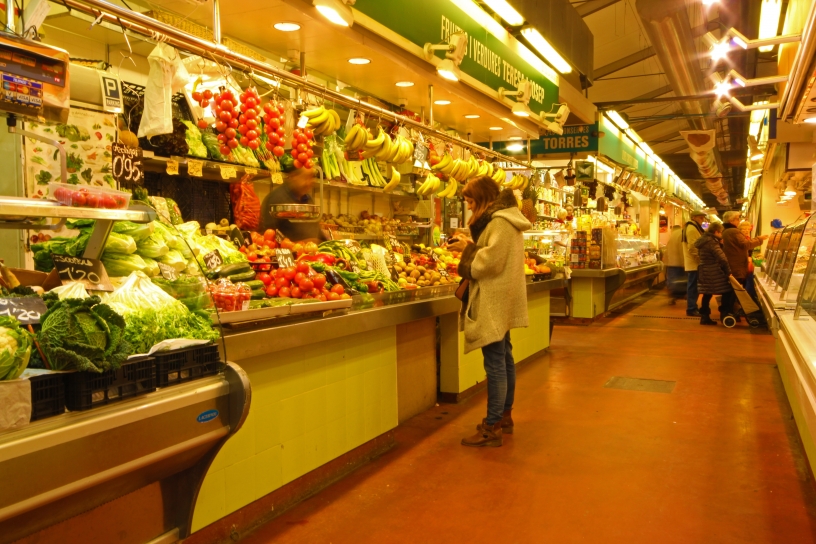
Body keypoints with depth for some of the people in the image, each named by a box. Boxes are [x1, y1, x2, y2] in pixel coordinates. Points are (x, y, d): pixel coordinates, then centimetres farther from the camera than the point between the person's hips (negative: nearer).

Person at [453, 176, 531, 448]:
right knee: (504, 358, 17)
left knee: (495, 363, -8)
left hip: (494, 303, -11)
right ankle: (504, 416, 29)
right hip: (500, 301, 11)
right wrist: (471, 247, 6)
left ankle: (492, 428, -4)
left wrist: (468, 250, -9)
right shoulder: (503, 218, 17)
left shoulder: (499, 221, -15)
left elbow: (491, 260, -23)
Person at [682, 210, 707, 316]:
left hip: (693, 262, 11)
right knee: (693, 286, -7)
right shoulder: (692, 228, -16)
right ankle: (691, 309, -4)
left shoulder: (693, 227, 19)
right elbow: (692, 247, -23)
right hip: (694, 262, -11)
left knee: (693, 286, 13)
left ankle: (692, 307, 19)